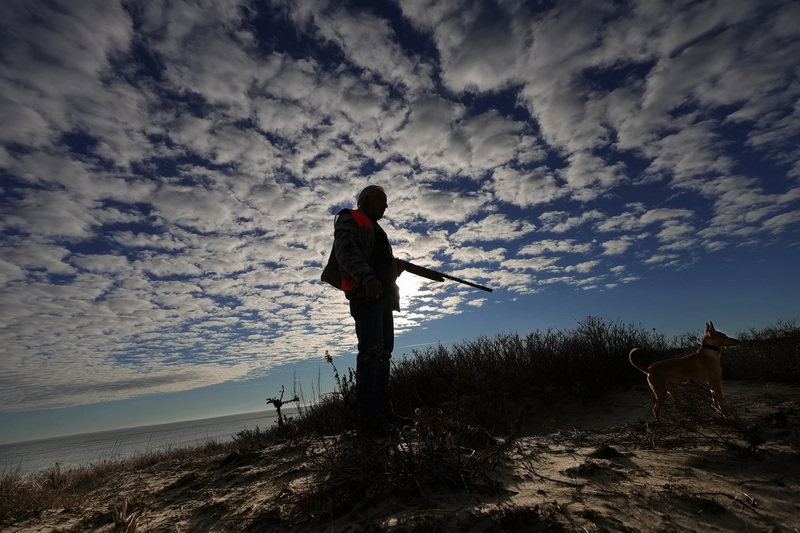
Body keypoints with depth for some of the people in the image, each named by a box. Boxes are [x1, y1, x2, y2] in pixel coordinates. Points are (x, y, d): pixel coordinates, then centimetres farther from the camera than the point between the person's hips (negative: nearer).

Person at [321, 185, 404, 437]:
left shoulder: (375, 229, 32)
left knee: (383, 353, 3)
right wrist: (367, 278, -30)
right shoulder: (350, 219, 5)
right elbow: (346, 251, -14)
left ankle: (383, 412, 6)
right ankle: (370, 419, -18)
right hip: (366, 293, -9)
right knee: (371, 352, -18)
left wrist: (396, 267, 10)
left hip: (382, 294, 9)